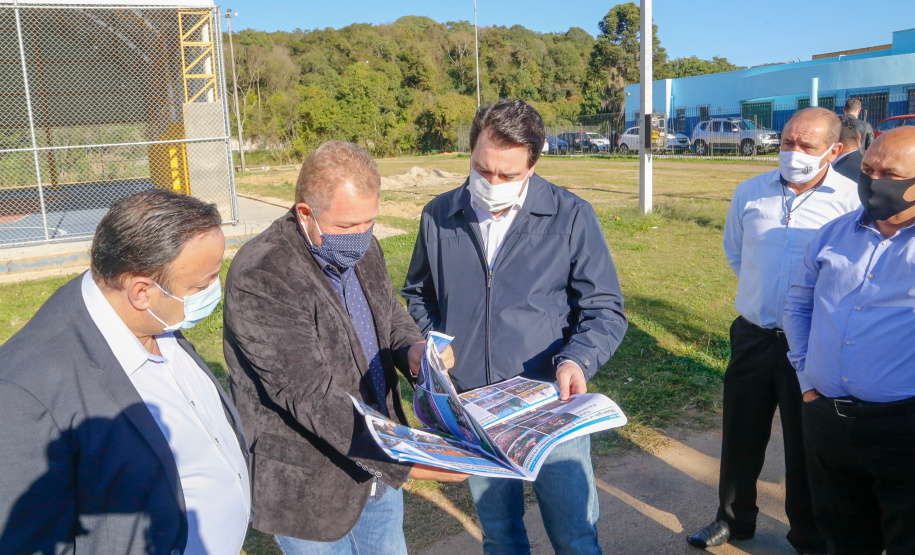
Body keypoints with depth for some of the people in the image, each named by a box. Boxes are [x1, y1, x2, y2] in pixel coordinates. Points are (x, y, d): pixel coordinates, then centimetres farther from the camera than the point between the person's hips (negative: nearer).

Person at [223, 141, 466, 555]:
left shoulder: (361, 248, -1)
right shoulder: (258, 279, -25)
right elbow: (311, 397, -28)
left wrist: (413, 349, -10)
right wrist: (404, 462, -32)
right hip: (310, 490, -6)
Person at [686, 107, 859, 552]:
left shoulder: (852, 201, -12)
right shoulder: (750, 193, 2)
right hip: (753, 337, 4)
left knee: (807, 447, 11)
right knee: (740, 435, 17)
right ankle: (734, 519, 37)